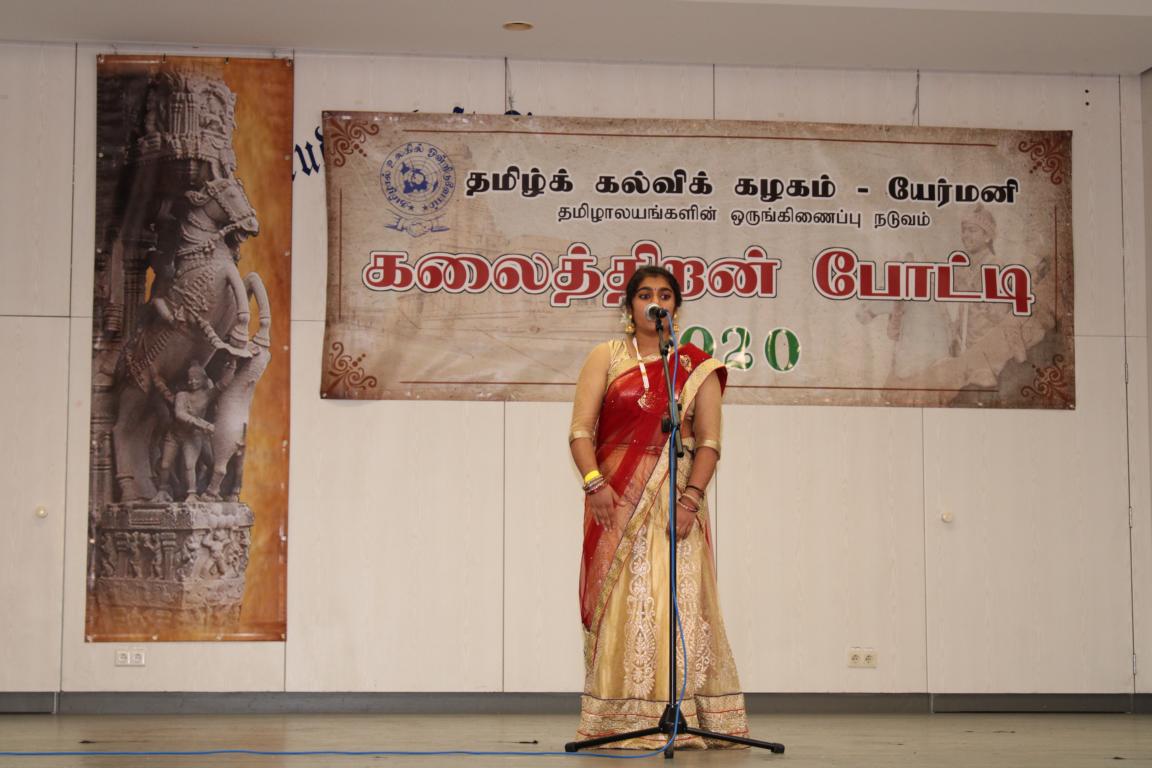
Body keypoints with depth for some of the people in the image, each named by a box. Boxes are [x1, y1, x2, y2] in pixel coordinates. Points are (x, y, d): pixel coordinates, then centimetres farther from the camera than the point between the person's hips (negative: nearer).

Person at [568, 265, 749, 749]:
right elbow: (580, 431, 2)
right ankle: (621, 721, -1)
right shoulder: (606, 357, 10)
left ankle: (684, 721, -2)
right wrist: (594, 483, -14)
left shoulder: (697, 367, 11)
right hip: (616, 495, 0)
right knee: (620, 599, -4)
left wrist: (691, 497, -12)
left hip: (675, 497, 0)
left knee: (679, 597, -6)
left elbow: (709, 441, 3)